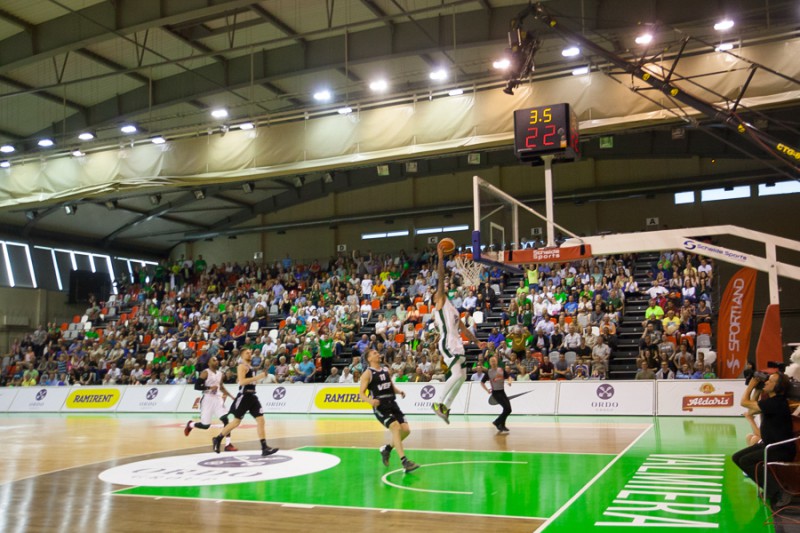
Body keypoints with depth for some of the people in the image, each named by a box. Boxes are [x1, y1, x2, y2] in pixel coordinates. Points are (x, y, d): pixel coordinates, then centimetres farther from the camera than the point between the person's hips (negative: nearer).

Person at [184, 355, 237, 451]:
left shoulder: (220, 373, 11)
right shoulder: (205, 373, -9)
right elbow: (196, 386, -15)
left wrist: (231, 396, 19)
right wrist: (210, 387, -23)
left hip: (218, 399, 5)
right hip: (208, 399, -5)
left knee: (226, 420, -12)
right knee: (205, 425, 1)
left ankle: (228, 444, -10)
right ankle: (190, 424, 34)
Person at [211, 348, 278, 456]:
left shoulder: (250, 367, 17)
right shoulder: (242, 366, -11)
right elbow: (242, 381, -25)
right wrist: (258, 377, -26)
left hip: (252, 396, 8)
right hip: (244, 396, -8)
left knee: (260, 420, -2)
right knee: (236, 421, 2)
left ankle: (264, 448, -4)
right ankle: (217, 439, 22)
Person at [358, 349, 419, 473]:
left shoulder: (386, 370, 16)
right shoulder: (367, 373, -2)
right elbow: (361, 393, -7)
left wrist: (399, 391, 2)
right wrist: (370, 400, -27)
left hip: (392, 404, 7)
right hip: (380, 406, -6)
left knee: (406, 430, -2)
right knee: (396, 427, -23)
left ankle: (387, 448, 24)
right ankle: (405, 462, -24)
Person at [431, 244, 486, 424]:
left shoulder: (451, 308, 24)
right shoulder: (440, 301, 0)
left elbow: (463, 329, 25)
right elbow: (441, 279, -10)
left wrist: (477, 342, 19)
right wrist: (441, 258, -10)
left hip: (456, 344, 9)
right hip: (447, 344, -9)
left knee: (462, 376, 11)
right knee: (457, 374, -19)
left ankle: (446, 406, 18)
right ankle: (438, 403, -11)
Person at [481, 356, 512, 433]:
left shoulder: (501, 370, 5)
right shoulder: (488, 372, -4)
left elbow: (508, 377, 12)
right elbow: (482, 382, 4)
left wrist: (509, 381, -9)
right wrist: (487, 390, -6)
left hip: (502, 392, 5)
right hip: (495, 392, -5)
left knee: (508, 410, 6)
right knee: (506, 408, -17)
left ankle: (497, 422, 22)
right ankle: (502, 426, -4)